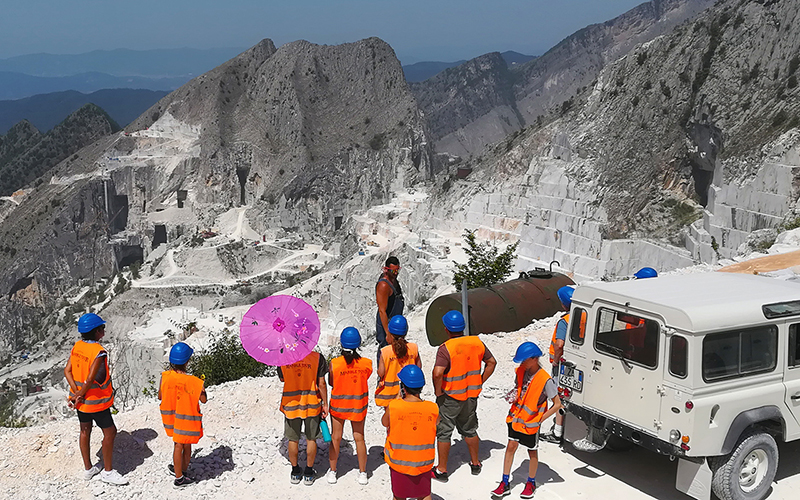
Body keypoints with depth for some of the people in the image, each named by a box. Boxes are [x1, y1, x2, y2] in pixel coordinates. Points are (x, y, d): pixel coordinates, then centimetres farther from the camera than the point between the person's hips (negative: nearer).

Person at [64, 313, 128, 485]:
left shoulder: (77, 346, -1)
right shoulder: (99, 352, -25)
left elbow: (67, 371, -3)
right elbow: (90, 379, -27)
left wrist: (76, 392, -9)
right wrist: (80, 395, -12)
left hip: (81, 401, 8)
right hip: (96, 401, -8)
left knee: (85, 431, 19)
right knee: (110, 432, 5)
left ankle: (88, 469, 33)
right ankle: (108, 471, 14)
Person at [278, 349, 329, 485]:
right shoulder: (317, 358, -13)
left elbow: (282, 379, 7)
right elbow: (321, 384, -10)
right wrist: (325, 404, -1)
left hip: (291, 404, 1)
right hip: (312, 404, -1)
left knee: (293, 440, 15)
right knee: (311, 439, 13)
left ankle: (295, 473, 26)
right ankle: (309, 474, 22)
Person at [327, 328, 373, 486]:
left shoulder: (334, 363, -22)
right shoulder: (367, 363, -19)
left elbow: (331, 383, -7)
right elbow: (365, 379, -2)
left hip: (338, 405, -1)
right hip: (358, 406, 1)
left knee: (335, 438, 16)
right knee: (359, 438, 16)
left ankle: (332, 472, 28)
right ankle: (363, 474, 26)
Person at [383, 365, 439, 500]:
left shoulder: (393, 407, -22)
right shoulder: (433, 409, -18)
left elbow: (384, 423, -2)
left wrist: (398, 399, 3)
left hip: (399, 462, -1)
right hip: (424, 462, 1)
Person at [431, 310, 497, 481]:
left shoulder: (446, 348, -22)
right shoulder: (477, 342, -4)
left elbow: (438, 373, -32)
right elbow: (491, 363, 6)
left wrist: (438, 392, -16)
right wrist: (479, 382, 10)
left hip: (450, 397, -5)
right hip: (471, 396, 5)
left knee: (443, 432, 9)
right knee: (470, 430, 22)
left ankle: (442, 470, 17)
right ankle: (475, 464, 34)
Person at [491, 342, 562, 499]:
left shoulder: (545, 380, -21)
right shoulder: (521, 371, -3)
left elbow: (557, 404, -16)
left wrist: (539, 420, -16)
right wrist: (514, 395, -6)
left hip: (531, 422, -5)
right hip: (516, 417, 5)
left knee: (532, 452, 12)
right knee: (511, 447, 6)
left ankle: (531, 483, 32)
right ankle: (505, 484, 15)